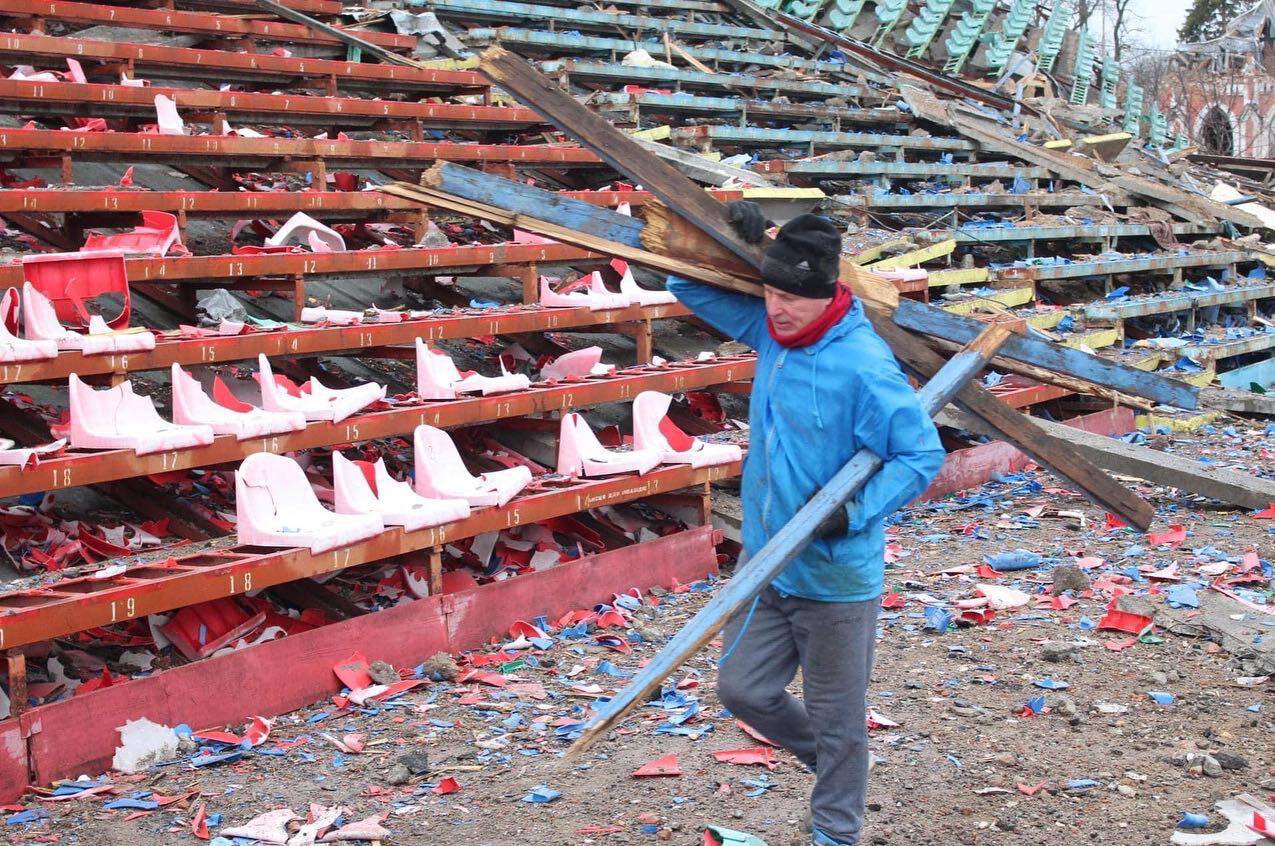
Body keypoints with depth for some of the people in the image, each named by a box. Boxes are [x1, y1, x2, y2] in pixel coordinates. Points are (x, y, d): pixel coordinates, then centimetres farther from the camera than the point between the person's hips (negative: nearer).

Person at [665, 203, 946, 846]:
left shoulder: (863, 365, -23)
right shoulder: (770, 329, -2)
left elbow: (923, 454, -19)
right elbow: (690, 286, 9)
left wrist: (855, 510, -29)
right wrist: (732, 238, -9)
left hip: (835, 574, -7)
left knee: (836, 718, 11)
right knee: (742, 690, 16)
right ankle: (826, 759, 43)